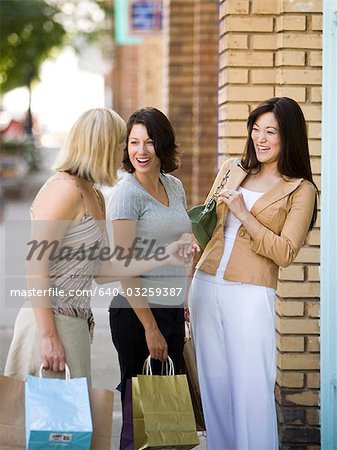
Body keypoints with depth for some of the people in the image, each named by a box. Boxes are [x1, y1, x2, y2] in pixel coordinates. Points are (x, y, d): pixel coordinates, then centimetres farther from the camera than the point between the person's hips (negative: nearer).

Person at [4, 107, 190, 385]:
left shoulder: (94, 197, 16)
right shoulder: (64, 189, -14)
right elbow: (36, 266, -19)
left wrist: (164, 257, 15)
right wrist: (48, 336, -22)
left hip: (77, 324, 9)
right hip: (50, 323, -9)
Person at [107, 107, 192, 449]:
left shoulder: (174, 186, 9)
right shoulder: (126, 194, -13)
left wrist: (183, 302, 15)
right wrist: (151, 328, -18)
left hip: (172, 308, 7)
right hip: (137, 311, -7)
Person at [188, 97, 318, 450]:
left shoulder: (300, 191, -2)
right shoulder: (230, 170, 11)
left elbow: (285, 253, -10)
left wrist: (244, 215, -17)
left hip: (250, 295, -5)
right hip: (205, 286, 5)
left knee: (251, 390, -4)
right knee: (214, 384, 10)